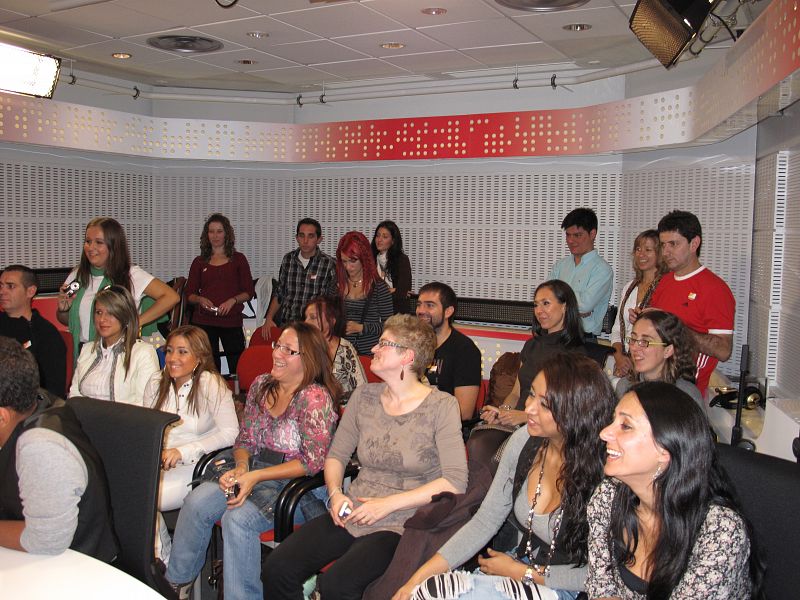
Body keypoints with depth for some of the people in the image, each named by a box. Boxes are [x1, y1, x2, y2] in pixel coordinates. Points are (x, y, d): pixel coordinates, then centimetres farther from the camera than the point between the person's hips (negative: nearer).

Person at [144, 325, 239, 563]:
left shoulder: (210, 384, -8)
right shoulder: (156, 383, 12)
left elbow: (230, 433, -14)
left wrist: (183, 451, -17)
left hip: (196, 467, -5)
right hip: (158, 464, 5)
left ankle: (164, 561, 3)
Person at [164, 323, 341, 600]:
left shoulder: (316, 398, -15)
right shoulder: (261, 385, 8)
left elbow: (312, 462, -17)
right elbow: (244, 439, 14)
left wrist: (255, 476, -18)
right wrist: (241, 467, -8)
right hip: (253, 472, 7)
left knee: (238, 518, -29)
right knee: (197, 499, -16)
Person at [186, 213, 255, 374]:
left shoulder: (238, 259, 8)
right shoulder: (199, 262, 12)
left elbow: (249, 291, 4)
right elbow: (189, 293, 11)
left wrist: (233, 300, -13)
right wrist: (200, 299, -10)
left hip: (231, 320, -1)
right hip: (204, 321, 1)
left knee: (238, 366, -5)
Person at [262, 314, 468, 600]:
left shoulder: (442, 406, -7)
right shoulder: (364, 396, 9)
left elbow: (455, 481, -14)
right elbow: (336, 455, 17)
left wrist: (388, 504, -15)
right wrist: (335, 493, -4)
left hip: (401, 524, -5)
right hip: (352, 514, 5)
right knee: (277, 568, -15)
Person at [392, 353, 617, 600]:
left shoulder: (602, 472, -23)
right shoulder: (523, 441, -6)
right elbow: (484, 522, -2)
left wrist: (523, 572, -9)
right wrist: (419, 577, -9)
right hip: (520, 564, 5)